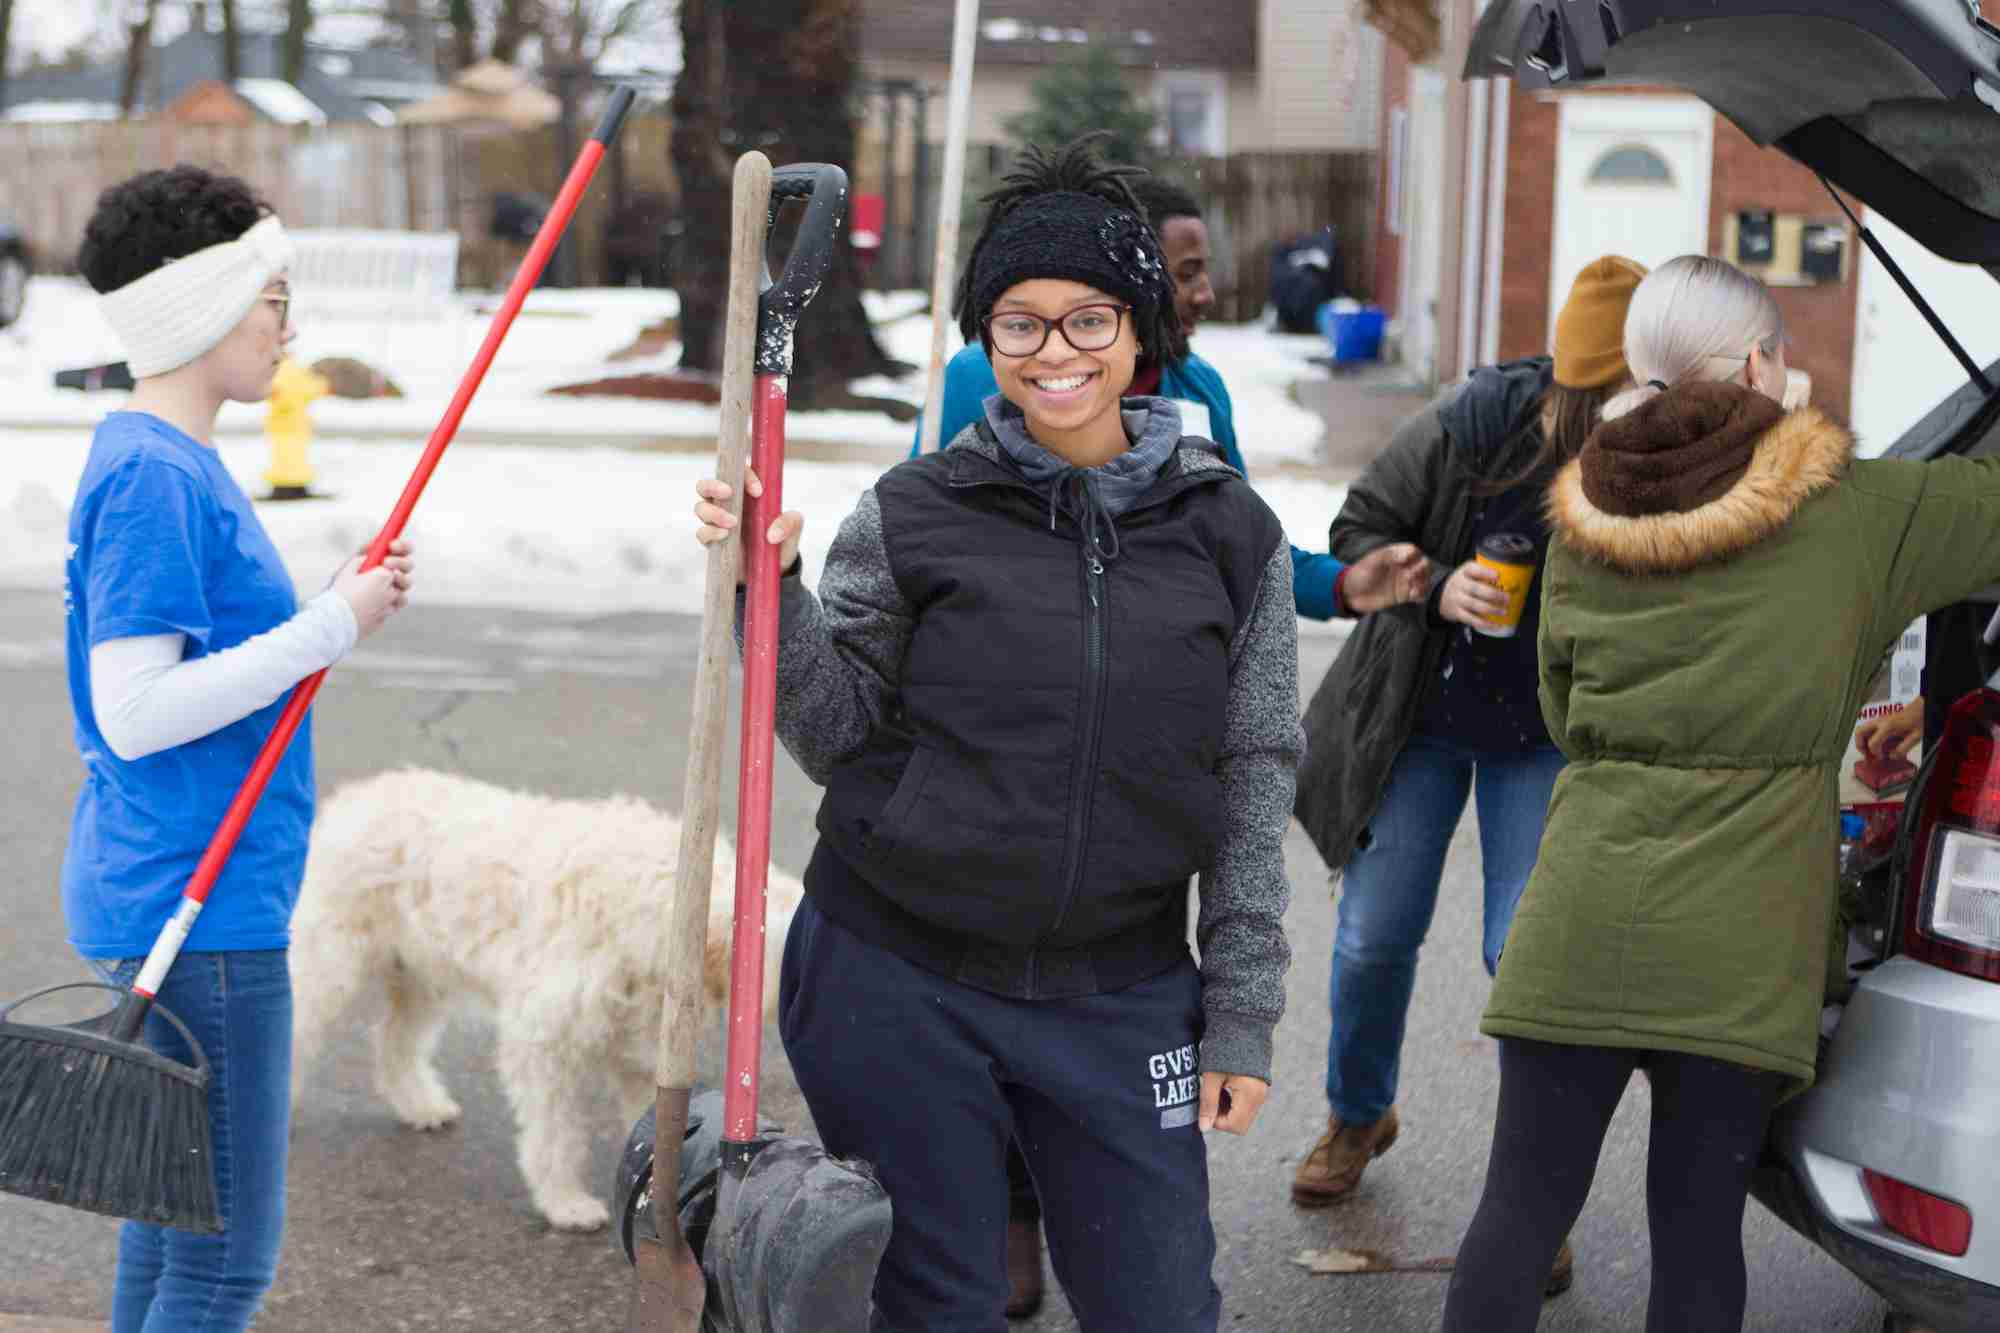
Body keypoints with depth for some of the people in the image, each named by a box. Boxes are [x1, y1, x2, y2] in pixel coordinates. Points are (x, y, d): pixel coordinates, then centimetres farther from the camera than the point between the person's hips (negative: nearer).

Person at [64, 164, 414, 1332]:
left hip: (183, 899, 10)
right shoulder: (153, 478, -18)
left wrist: (340, 611, 5)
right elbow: (134, 712, -23)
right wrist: (330, 630, -19)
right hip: (195, 912, -10)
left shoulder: (172, 463, 13)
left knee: (171, 1217, 18)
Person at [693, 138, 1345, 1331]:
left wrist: (1242, 1014, 3)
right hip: (898, 980, -1)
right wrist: (770, 587, -13)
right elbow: (833, 732, 2)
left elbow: (1256, 781, 5)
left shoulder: (1231, 535, 2)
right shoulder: (912, 517, -3)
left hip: (1120, 996, 1)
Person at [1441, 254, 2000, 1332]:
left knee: (1521, 1206, 8)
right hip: (1738, 955, -2)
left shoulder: (1583, 527, 9)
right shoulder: (1855, 513, -3)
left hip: (1579, 924, 3)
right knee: (1697, 1231, 6)